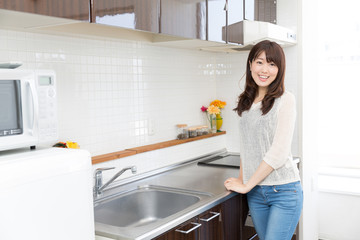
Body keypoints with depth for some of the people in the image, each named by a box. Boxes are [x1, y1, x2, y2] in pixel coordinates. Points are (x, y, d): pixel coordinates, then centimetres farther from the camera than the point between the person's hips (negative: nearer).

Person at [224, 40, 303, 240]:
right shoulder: (247, 102, 9)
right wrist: (241, 178, 5)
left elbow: (278, 153, -14)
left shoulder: (285, 100, -9)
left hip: (284, 191, -5)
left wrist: (246, 186, -10)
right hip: (255, 192, 5)